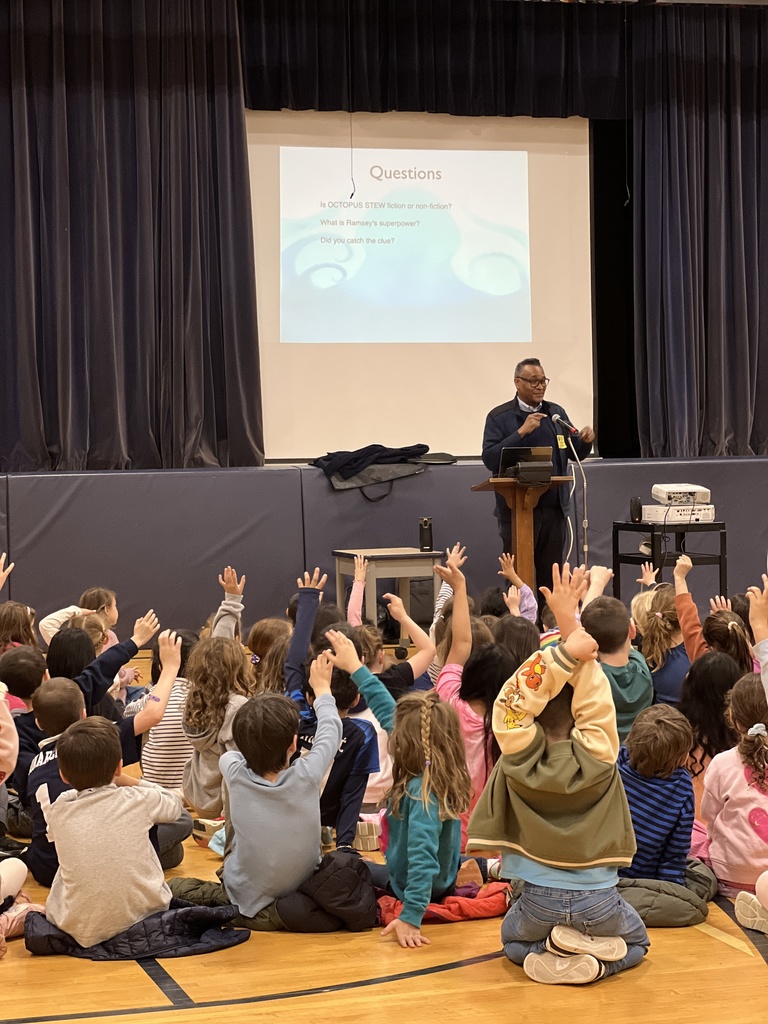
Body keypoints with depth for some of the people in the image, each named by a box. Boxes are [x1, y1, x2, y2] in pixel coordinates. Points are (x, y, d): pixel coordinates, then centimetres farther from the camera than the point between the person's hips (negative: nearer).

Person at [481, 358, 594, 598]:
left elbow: (575, 452, 17)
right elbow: (490, 458, -13)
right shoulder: (499, 417, -1)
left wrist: (585, 440, -6)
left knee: (552, 575, 7)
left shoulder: (557, 413, 13)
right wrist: (522, 432, -19)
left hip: (554, 507, 4)